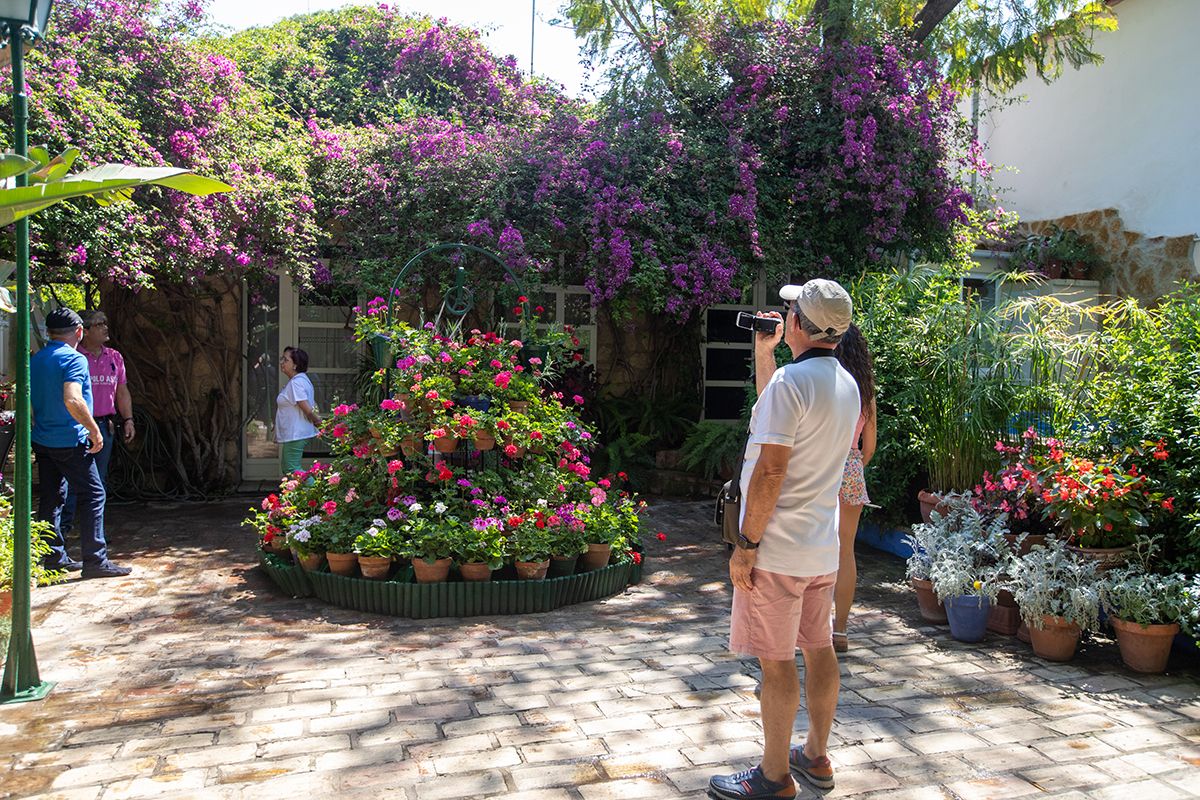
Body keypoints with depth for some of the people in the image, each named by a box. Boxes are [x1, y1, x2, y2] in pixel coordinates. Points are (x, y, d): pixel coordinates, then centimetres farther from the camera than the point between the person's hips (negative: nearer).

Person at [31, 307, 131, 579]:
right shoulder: (74, 359, -15)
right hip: (69, 441, -8)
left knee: (51, 498, 14)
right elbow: (72, 400, -27)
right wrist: (94, 430, -19)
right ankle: (95, 560, -4)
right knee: (92, 495, -3)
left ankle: (53, 557, 20)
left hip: (41, 441, 9)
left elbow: (28, 397, 19)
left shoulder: (35, 360, 11)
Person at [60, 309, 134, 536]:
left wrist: (128, 419, 9)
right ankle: (63, 526, 3)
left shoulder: (114, 358, 12)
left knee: (99, 480, 10)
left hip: (105, 426, 5)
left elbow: (122, 392, 17)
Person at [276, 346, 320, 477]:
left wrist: (317, 421, -9)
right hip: (293, 433, 11)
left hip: (295, 435, -11)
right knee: (286, 467, 19)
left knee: (292, 469, -7)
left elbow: (307, 409, -24)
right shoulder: (301, 379, 14)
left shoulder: (296, 383, -20)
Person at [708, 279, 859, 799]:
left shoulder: (791, 380, -19)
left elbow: (771, 471, -22)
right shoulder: (846, 384, 9)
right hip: (823, 546, 9)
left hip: (780, 548, -9)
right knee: (818, 649, 17)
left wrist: (746, 543, -16)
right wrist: (763, 356, 21)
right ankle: (816, 757, 32)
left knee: (776, 661, 2)